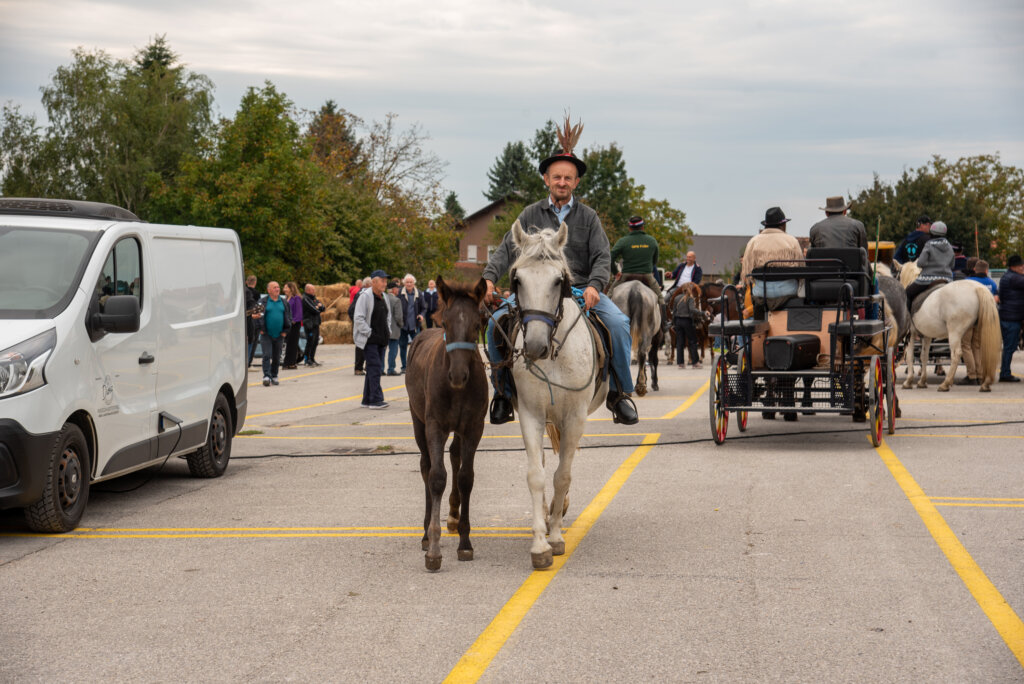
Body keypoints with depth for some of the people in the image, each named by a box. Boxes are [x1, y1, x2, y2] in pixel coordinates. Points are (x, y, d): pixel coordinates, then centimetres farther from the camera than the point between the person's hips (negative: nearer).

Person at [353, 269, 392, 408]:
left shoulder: (383, 297, 14)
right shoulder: (365, 296, -12)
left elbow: (388, 316, 27)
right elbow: (359, 318, -16)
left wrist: (387, 333, 15)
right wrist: (369, 333, -19)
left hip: (380, 339, 8)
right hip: (369, 339, -8)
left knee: (374, 368, 9)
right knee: (374, 367, -14)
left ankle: (367, 400, 15)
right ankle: (375, 399, -14)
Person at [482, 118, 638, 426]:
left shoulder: (588, 217, 9)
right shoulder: (530, 215, 10)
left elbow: (602, 257, 1)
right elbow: (507, 249, 4)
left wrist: (594, 286, -19)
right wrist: (489, 277, -15)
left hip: (581, 289, 0)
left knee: (619, 323, -27)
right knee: (496, 322, -24)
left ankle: (619, 391, -9)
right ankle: (503, 389, -5)